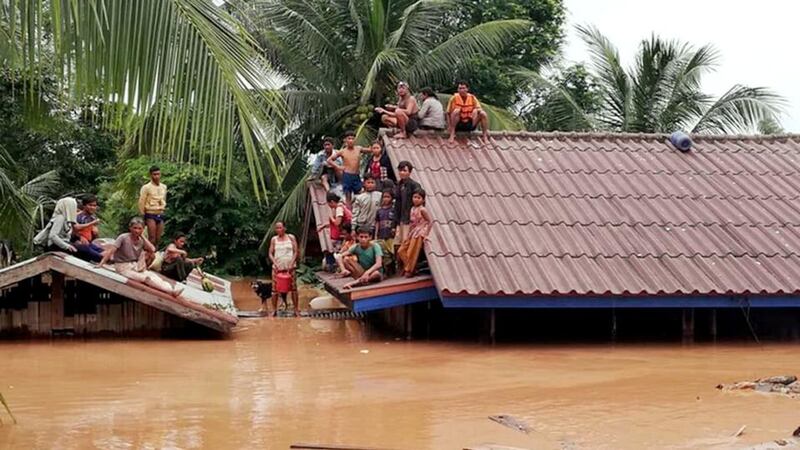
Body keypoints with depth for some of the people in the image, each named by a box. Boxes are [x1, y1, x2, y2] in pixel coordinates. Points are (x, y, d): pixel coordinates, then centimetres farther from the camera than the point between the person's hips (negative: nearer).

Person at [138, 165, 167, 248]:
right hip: (151, 214, -6)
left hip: (160, 215, 6)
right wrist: (143, 216, -4)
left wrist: (163, 207, 15)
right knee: (152, 238, -11)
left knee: (158, 239, 5)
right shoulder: (146, 187, -7)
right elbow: (141, 203, -5)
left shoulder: (164, 187, 11)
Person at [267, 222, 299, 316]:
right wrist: (275, 264, -10)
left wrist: (291, 264, -11)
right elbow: (270, 254, 5)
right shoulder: (274, 239, 7)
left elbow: (296, 252, 1)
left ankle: (296, 309, 4)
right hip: (277, 267, 1)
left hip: (290, 267, -1)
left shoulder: (291, 237, 4)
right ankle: (274, 310, 6)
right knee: (275, 289, -1)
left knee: (293, 288, -1)